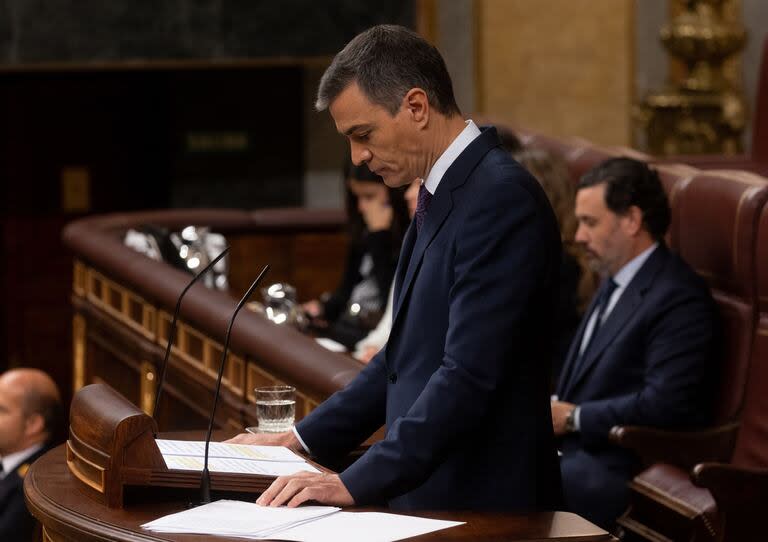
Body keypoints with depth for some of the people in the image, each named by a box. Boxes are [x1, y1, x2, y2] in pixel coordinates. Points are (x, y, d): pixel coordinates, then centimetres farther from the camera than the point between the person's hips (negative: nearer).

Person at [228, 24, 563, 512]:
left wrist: (355, 484, -24)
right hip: (427, 497, 8)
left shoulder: (502, 197, -17)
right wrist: (302, 440, 13)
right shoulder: (444, 195, 14)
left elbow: (469, 376, -23)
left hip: (481, 507, -8)